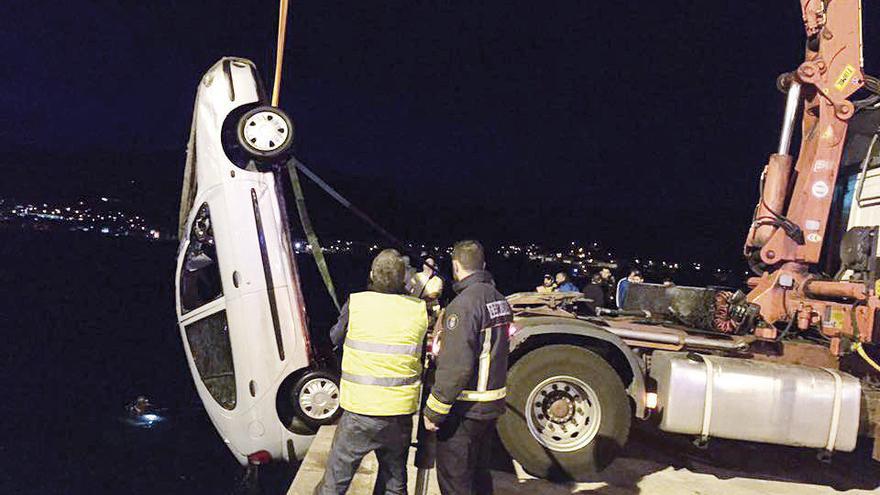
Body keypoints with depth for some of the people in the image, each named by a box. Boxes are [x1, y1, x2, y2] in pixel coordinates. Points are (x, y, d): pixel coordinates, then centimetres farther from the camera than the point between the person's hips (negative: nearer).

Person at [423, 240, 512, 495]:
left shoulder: (464, 303, -21)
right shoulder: (499, 299, 7)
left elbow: (455, 366, -25)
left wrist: (433, 411, -18)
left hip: (465, 409, -9)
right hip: (492, 404, 9)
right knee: (479, 472, 23)